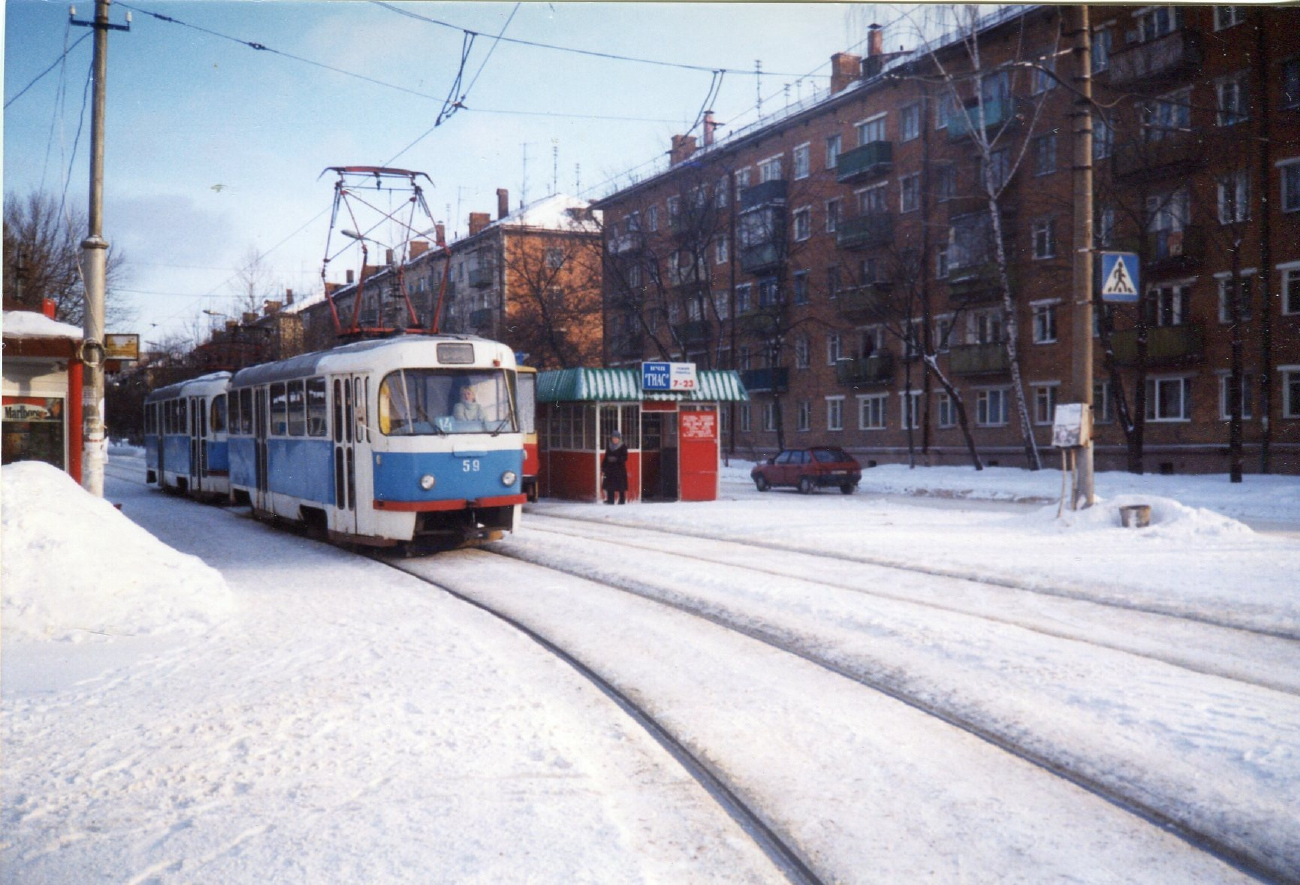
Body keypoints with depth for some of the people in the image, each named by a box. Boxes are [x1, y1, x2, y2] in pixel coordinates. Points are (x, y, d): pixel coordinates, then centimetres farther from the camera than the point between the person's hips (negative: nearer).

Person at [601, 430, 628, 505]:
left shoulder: (623, 447, -1)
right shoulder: (609, 448, 13)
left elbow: (624, 458, -8)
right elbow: (605, 459, 14)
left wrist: (616, 459, -23)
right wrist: (603, 469, 8)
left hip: (620, 470, -4)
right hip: (610, 469, 4)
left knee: (621, 487, -4)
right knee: (609, 486, 3)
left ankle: (622, 501, 3)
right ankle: (610, 500, 9)